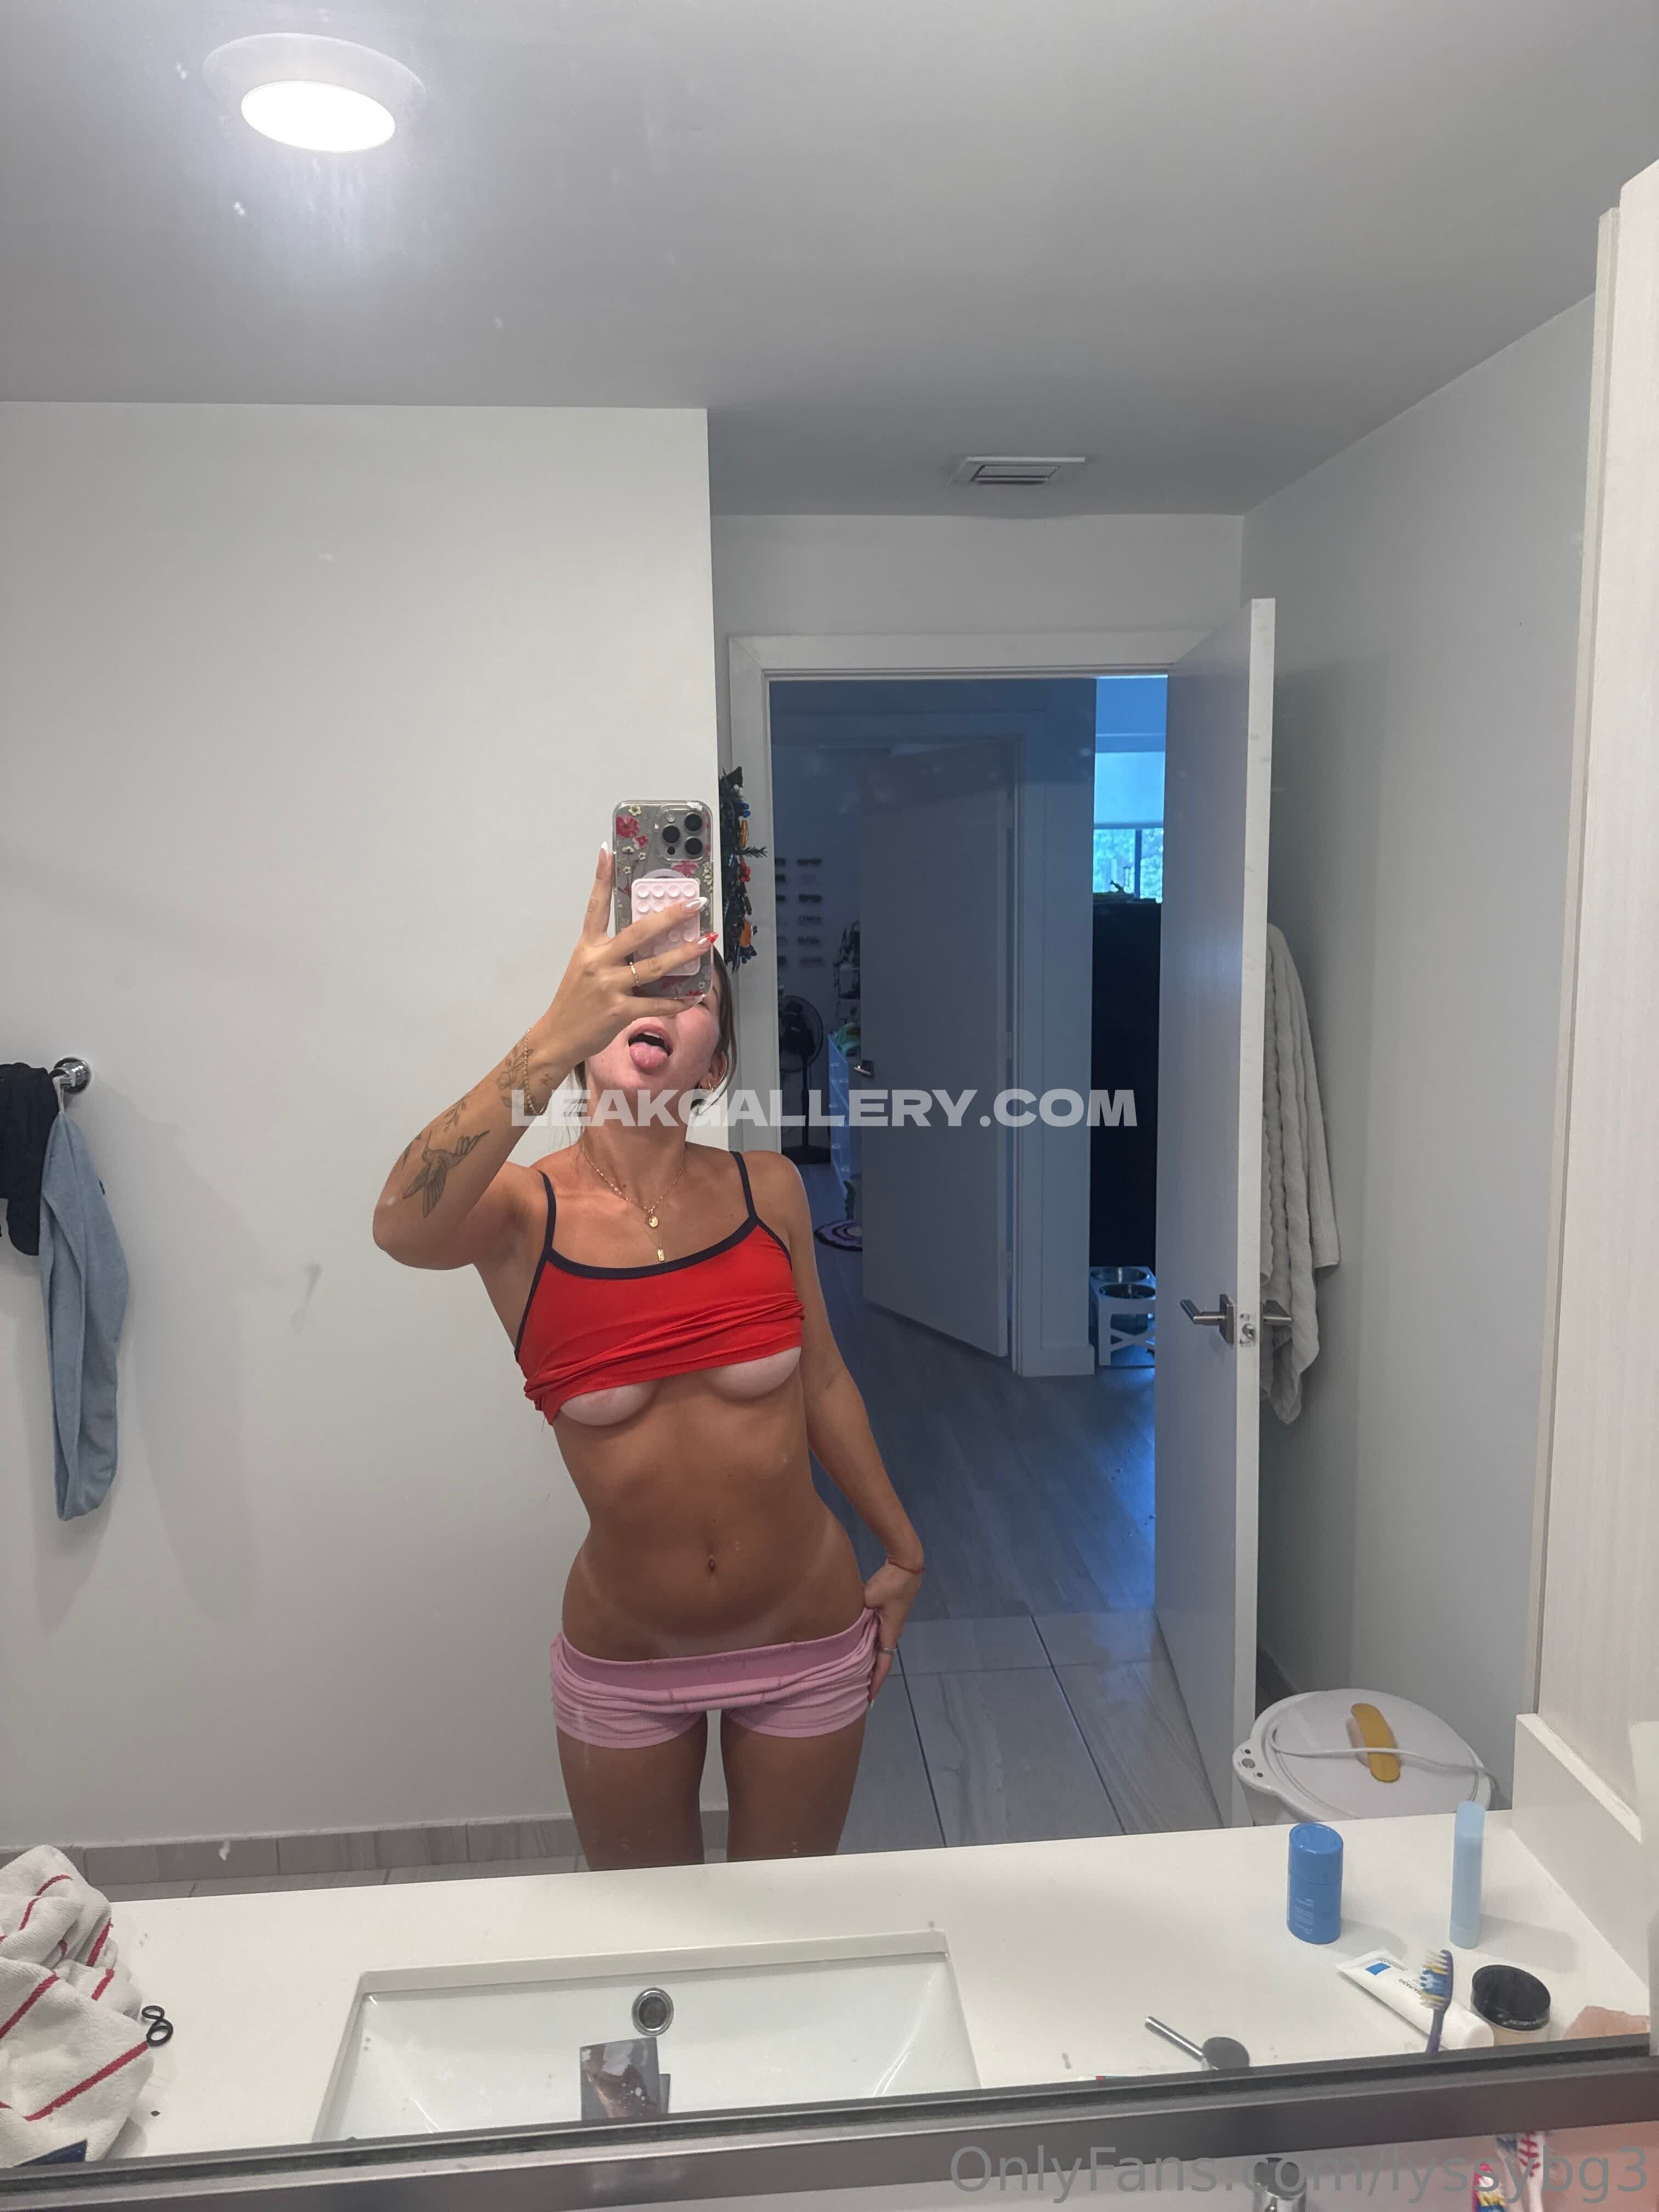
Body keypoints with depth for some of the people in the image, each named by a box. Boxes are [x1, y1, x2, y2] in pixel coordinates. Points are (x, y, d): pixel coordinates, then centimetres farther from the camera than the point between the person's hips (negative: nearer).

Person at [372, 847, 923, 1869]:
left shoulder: (767, 1188, -10)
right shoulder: (522, 1209, -16)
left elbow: (821, 1379, 2)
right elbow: (402, 1228, -40)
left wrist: (903, 1553, 10)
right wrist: (553, 1039, -51)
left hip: (807, 1640, 1)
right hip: (623, 1663, -1)